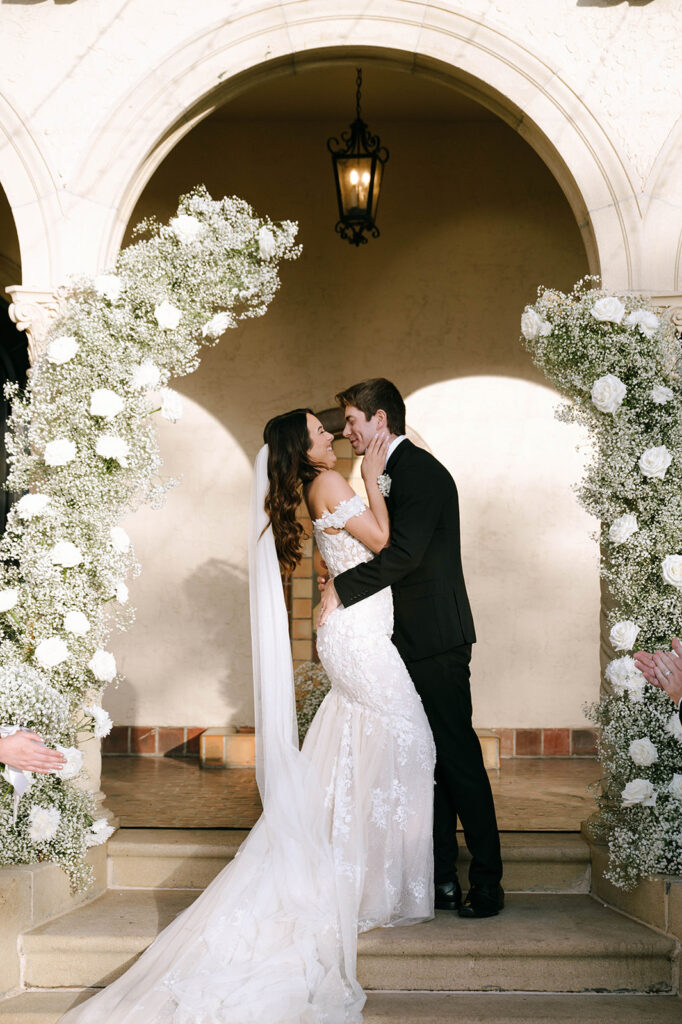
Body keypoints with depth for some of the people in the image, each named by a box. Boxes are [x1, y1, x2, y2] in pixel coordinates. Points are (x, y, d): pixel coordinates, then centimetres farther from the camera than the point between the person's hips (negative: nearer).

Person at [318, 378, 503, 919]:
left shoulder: (420, 470, -12)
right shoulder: (394, 472, 19)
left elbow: (403, 552, -23)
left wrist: (342, 588, -16)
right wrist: (345, 581, 7)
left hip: (435, 643, -10)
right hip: (413, 642, 10)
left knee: (458, 760, -4)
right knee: (426, 761, 12)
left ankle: (487, 883, 4)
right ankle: (442, 878, 19)